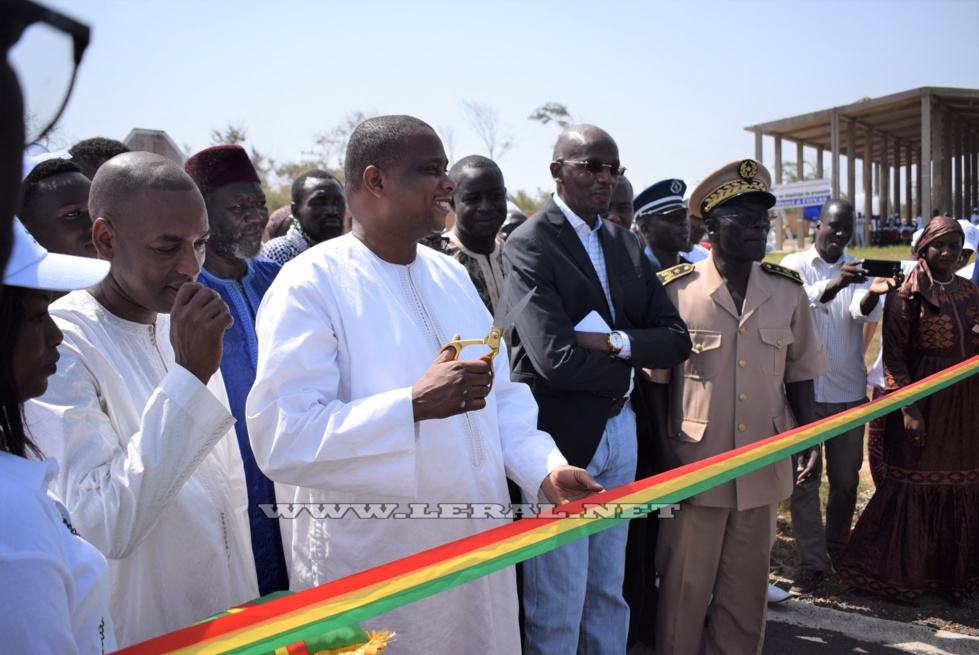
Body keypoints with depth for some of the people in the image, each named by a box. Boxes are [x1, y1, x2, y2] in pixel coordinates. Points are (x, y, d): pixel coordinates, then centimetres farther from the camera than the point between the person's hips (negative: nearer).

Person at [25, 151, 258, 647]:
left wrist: (248, 599, 12)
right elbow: (104, 529, -29)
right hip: (138, 637, -6)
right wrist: (190, 376, -31)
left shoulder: (187, 326, 3)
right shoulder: (59, 345, -20)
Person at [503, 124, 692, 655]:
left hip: (619, 433, 7)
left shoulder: (626, 244, 10)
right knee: (558, 602, 5)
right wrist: (631, 364, -7)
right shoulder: (529, 245, -12)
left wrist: (615, 342, -15)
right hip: (561, 435, -6)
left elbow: (676, 339, 3)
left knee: (609, 591, 18)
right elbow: (555, 359, -22)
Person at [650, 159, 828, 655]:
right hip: (695, 468, -3)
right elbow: (656, 381, -3)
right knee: (684, 587, 8)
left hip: (764, 466, 3)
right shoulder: (676, 291, -8)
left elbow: (798, 373, 11)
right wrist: (665, 454, -7)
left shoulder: (788, 292, 3)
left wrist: (808, 440, 3)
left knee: (746, 589, 16)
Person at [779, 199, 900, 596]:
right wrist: (832, 286, -37)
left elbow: (866, 313, -13)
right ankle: (811, 563, 7)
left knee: (846, 479, 11)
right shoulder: (795, 264, 1)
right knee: (804, 479, 0)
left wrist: (873, 293, -36)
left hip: (848, 391, 3)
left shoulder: (859, 269, 7)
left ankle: (837, 547, 31)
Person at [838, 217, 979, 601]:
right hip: (921, 400, -5)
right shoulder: (906, 296, -6)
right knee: (913, 483, 2)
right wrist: (907, 408, -16)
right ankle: (898, 573, 14)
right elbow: (894, 354, -10)